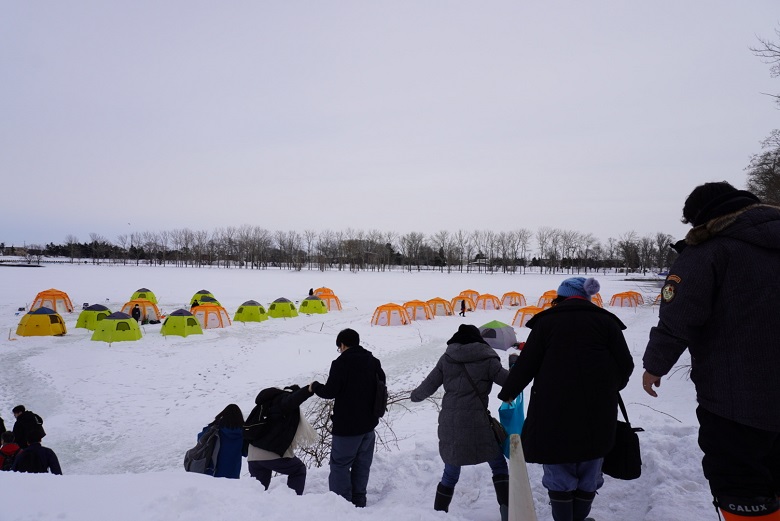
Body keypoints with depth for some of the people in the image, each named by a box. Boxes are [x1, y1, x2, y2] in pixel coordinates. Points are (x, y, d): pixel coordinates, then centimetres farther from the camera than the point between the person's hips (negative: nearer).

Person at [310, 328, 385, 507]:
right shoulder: (373, 361, 6)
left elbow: (330, 391, -16)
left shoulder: (341, 362, -16)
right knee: (362, 464, 16)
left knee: (340, 464, 5)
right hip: (369, 423, 7)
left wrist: (315, 386, 3)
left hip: (347, 425, -7)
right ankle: (358, 502, 23)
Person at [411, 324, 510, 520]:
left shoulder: (446, 359, 5)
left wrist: (415, 395, 28)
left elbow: (428, 386, 8)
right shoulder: (487, 360, -4)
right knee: (498, 465, 16)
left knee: (451, 474, 18)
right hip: (476, 423, -3)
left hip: (449, 424, 3)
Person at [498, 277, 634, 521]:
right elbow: (625, 365, 5)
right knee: (588, 472, 17)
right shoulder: (606, 321, 6)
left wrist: (508, 392, 13)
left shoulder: (546, 321, 1)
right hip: (598, 412, 2)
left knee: (559, 471, 11)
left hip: (554, 410, -2)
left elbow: (526, 364, -1)